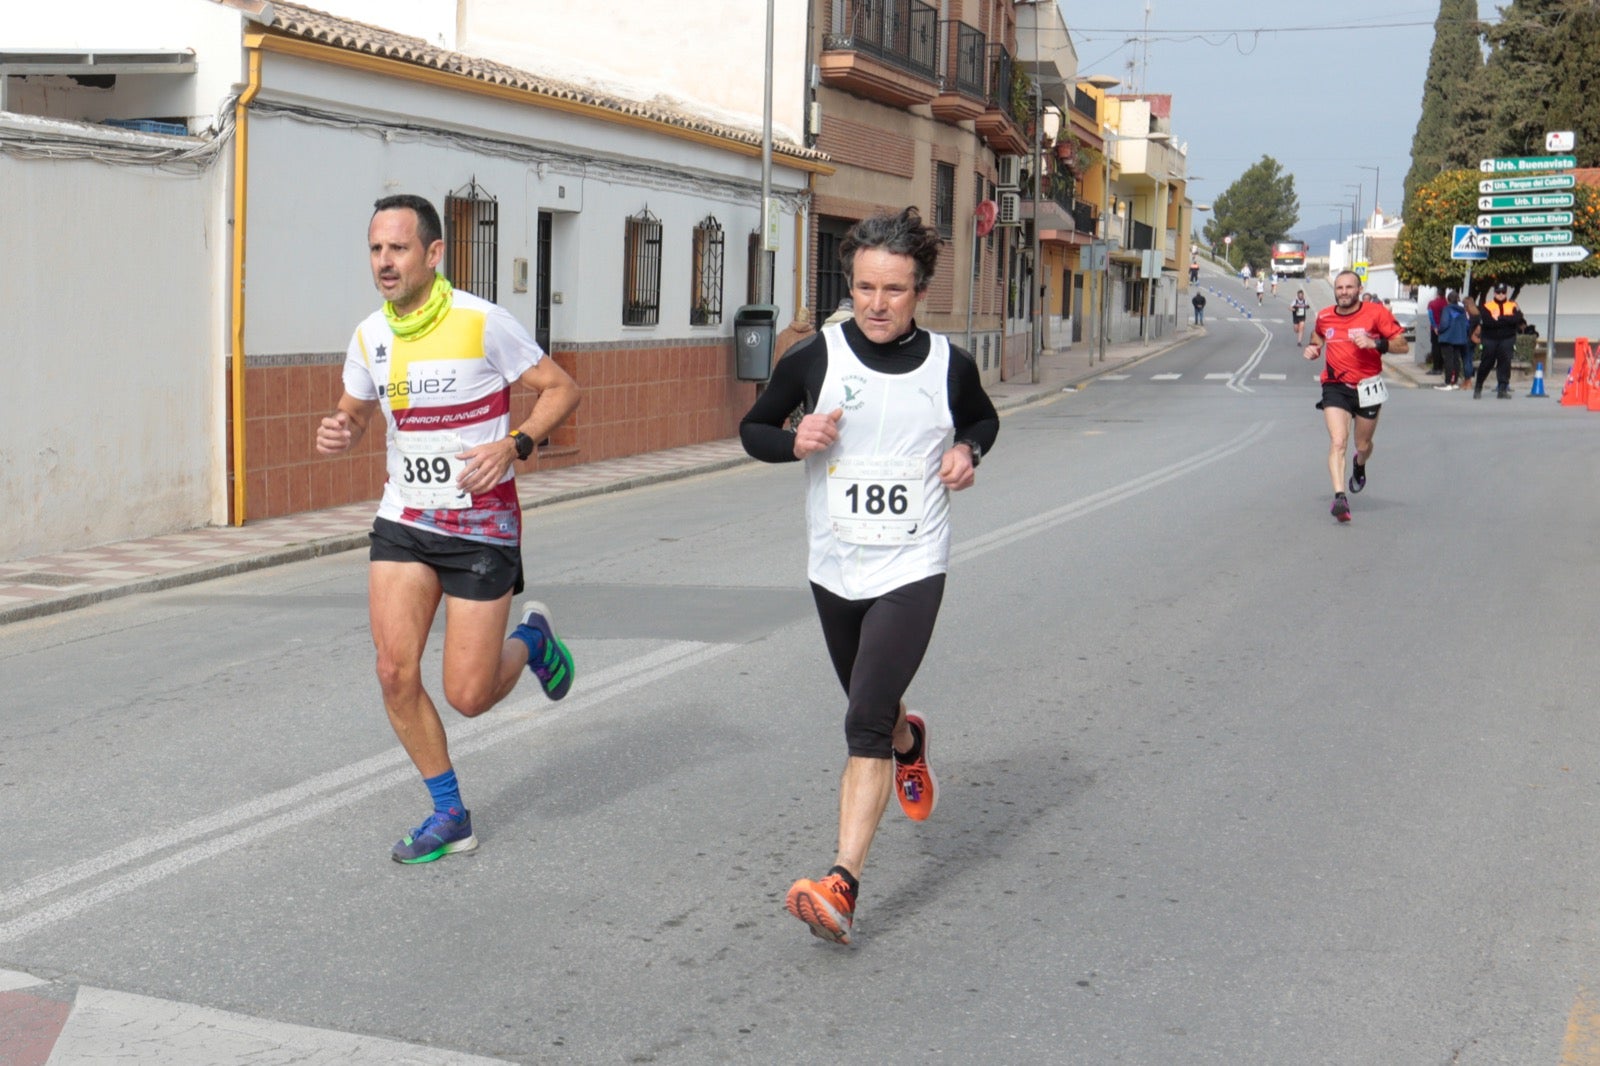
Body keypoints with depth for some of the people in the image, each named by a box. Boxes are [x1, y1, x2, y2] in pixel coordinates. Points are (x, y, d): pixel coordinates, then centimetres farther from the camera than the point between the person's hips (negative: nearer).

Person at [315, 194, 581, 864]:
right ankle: (450, 816, 13)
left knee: (469, 696, -4)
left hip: (481, 526, -5)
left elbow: (562, 390, -8)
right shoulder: (370, 336, 2)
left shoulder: (482, 323, -14)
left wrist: (514, 445, -24)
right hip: (403, 522, 5)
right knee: (395, 672, -6)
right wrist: (338, 433, -6)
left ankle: (531, 640, 31)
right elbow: (355, 412, 18)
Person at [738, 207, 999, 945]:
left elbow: (983, 420, 18)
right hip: (835, 568, 3)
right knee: (871, 709, 21)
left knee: (866, 723, -16)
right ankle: (909, 742, 59)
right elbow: (753, 428, 6)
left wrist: (967, 451, -4)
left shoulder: (949, 366, -3)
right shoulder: (816, 359, -5)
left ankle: (842, 886, -20)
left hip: (912, 569, -3)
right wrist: (795, 442, -16)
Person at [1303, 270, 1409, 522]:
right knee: (1338, 442, -19)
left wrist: (1375, 343, -24)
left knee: (1363, 445, 16)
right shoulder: (1324, 317, 3)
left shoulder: (1376, 313, -8)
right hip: (1335, 386, 1)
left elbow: (1402, 345, -8)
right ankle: (1340, 497, -27)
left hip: (1367, 387, -1)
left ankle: (1360, 466, 53)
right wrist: (1313, 348, 4)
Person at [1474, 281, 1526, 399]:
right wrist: (1506, 320, -16)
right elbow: (1486, 321, -17)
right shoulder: (1487, 306, 0)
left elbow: (1517, 318, -14)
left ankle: (1503, 389, -4)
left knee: (1505, 362, -8)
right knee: (1486, 363, 3)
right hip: (1490, 339, -1)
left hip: (1507, 339, 1)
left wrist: (1499, 318, -16)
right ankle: (1478, 388, 18)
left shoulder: (1512, 306, 5)